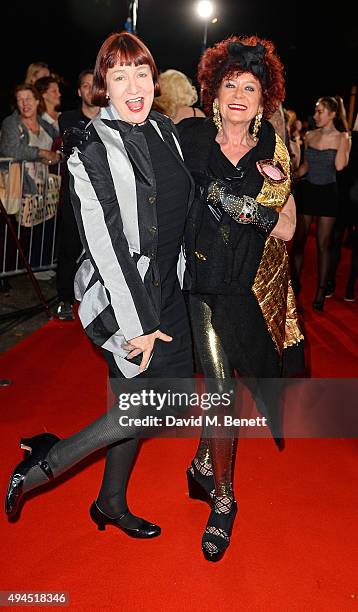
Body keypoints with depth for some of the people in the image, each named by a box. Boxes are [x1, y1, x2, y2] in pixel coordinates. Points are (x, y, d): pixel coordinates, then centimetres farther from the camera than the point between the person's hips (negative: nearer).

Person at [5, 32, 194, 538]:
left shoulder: (165, 130, 6)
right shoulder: (89, 151, -14)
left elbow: (187, 203, 17)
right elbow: (105, 246, -18)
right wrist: (138, 324, -18)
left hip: (167, 287, 7)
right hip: (121, 293, -7)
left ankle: (111, 503, 35)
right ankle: (44, 463, 5)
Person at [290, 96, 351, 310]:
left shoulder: (342, 137, -4)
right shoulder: (310, 135, 5)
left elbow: (339, 166, -19)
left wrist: (343, 138, -16)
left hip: (328, 193, -3)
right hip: (307, 190, 3)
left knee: (323, 244, 3)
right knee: (298, 240, 3)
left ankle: (321, 291, 11)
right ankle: (295, 283, 18)